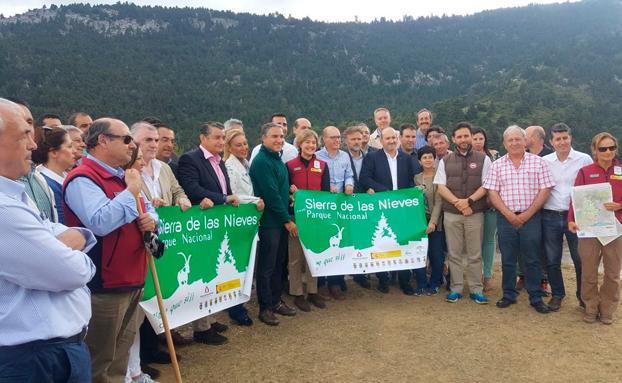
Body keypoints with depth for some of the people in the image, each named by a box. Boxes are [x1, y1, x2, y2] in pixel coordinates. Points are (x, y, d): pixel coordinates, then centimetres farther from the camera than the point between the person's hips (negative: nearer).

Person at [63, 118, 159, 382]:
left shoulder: (122, 177, 15)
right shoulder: (82, 179, -15)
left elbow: (148, 210, 23)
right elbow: (100, 223, -31)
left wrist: (151, 220, -1)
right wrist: (131, 191, -20)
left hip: (132, 281, 9)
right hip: (103, 286, -9)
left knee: (121, 353, 21)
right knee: (100, 361, 5)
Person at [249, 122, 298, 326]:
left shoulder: (277, 159, 14)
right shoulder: (261, 162, -16)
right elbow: (271, 194, -19)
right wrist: (287, 220, -15)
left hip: (281, 221, 9)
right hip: (269, 221, -9)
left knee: (279, 263, 16)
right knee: (267, 266, 1)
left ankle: (276, 301, 28)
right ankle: (265, 308, 13)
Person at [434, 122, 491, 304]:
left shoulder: (483, 159, 6)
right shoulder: (445, 161, 10)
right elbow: (441, 187, 3)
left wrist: (469, 201, -14)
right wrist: (458, 203, -10)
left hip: (475, 213, -1)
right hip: (451, 214, 1)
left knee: (475, 254, 4)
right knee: (454, 253, 6)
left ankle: (476, 289, 14)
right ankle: (456, 289, 15)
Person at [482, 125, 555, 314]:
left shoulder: (538, 162, 2)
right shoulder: (497, 165, 5)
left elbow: (544, 191, -3)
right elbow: (492, 193, 1)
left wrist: (526, 214, -10)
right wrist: (509, 214, -9)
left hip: (531, 218, -1)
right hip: (505, 218, 1)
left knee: (532, 260, 5)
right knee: (507, 260, 9)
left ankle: (536, 298, 17)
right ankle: (509, 295, 22)